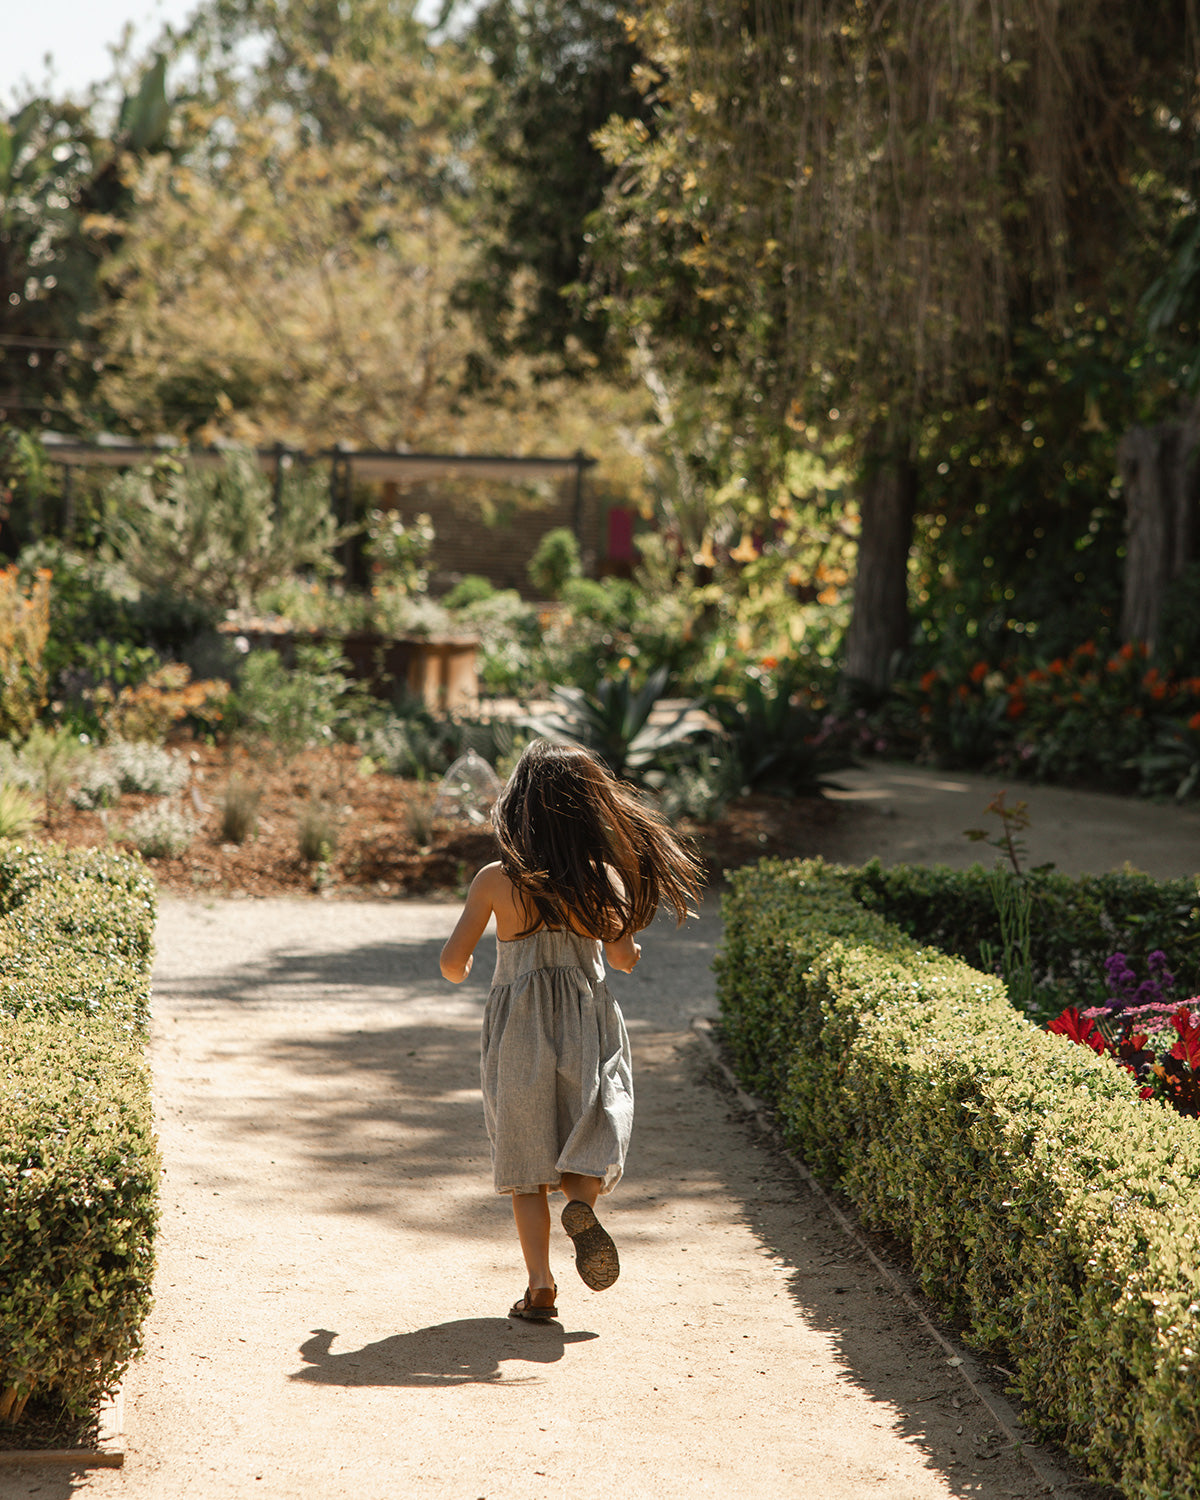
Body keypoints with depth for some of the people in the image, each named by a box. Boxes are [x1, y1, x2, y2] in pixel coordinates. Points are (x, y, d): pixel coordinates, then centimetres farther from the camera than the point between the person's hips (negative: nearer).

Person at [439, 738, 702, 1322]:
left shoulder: (496, 879, -6)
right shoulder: (606, 878, -5)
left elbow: (453, 960, -5)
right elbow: (623, 957, -5)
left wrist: (459, 973, 18)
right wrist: (631, 948, 18)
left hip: (517, 1028, 0)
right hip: (587, 1024, 0)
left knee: (526, 1163, 8)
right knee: (590, 1138, 11)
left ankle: (539, 1284, -2)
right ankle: (581, 1201, -22)